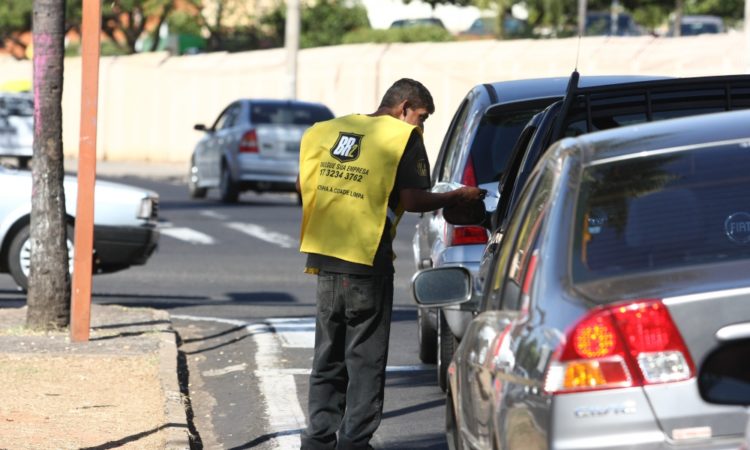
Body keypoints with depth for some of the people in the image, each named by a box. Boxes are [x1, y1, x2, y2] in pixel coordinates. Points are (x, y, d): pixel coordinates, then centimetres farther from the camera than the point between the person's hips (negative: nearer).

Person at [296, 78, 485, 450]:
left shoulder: (327, 131, 13)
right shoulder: (404, 137, -4)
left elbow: (303, 184, 15)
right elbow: (412, 200, -9)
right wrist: (459, 197, 3)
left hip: (324, 254, 5)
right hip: (368, 261, -5)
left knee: (328, 355, 15)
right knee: (365, 357, 3)